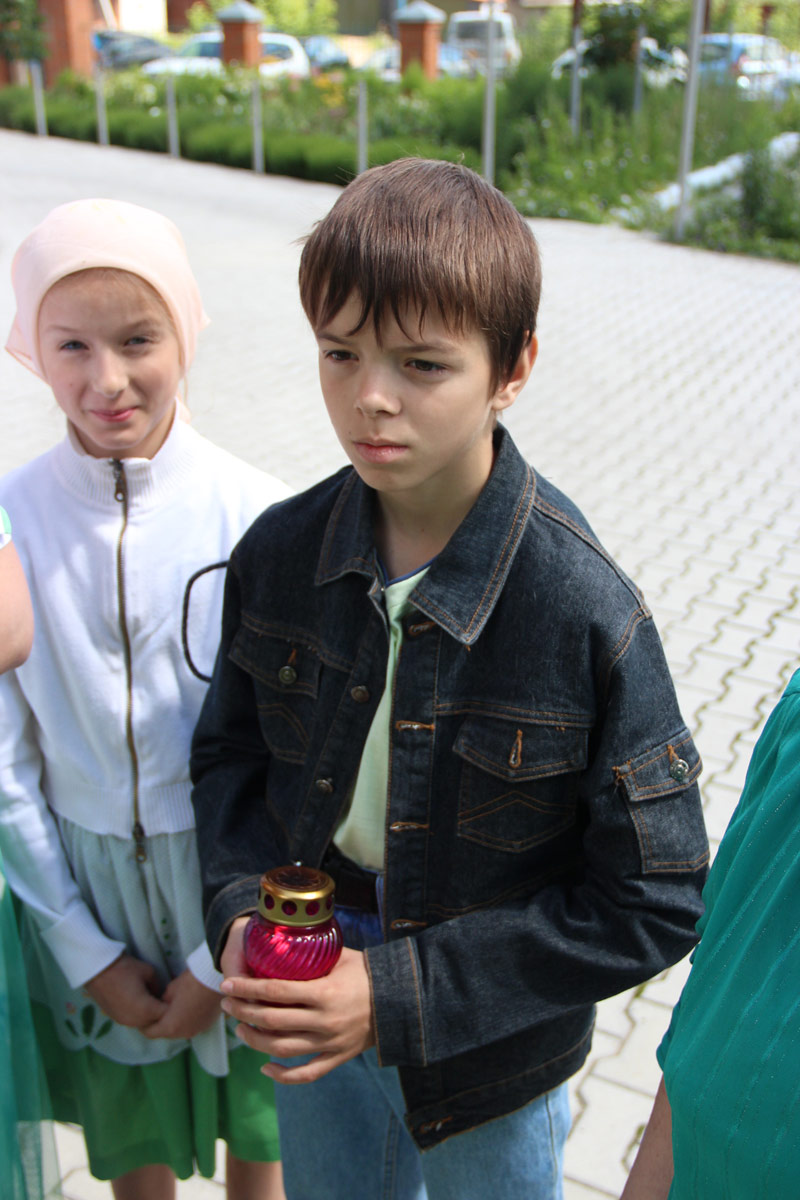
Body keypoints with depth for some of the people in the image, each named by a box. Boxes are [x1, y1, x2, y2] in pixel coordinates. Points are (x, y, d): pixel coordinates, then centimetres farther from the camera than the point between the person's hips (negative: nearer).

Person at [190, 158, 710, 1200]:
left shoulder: (589, 614, -27)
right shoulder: (278, 555, -14)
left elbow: (653, 905, -20)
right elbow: (230, 751, 2)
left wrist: (402, 994, -23)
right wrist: (240, 912, -16)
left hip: (488, 1051, -3)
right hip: (311, 1015, 4)